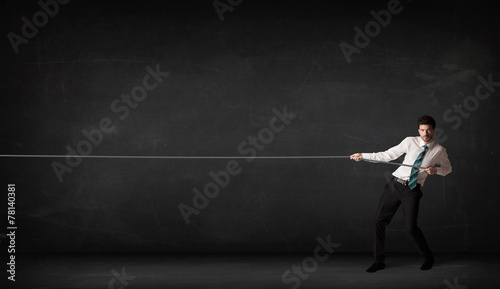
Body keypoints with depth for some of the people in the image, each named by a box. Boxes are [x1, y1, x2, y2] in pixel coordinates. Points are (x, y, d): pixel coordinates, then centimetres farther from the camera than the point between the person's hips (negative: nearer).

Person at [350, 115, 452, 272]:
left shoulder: (439, 150, 2)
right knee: (379, 220, -1)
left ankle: (428, 258, 14)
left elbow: (448, 168, 17)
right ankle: (379, 261, 12)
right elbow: (388, 155, 6)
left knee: (411, 227, -13)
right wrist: (363, 155, 2)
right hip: (395, 184, 2)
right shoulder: (410, 142, 3)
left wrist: (436, 170, -6)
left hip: (413, 190, -2)